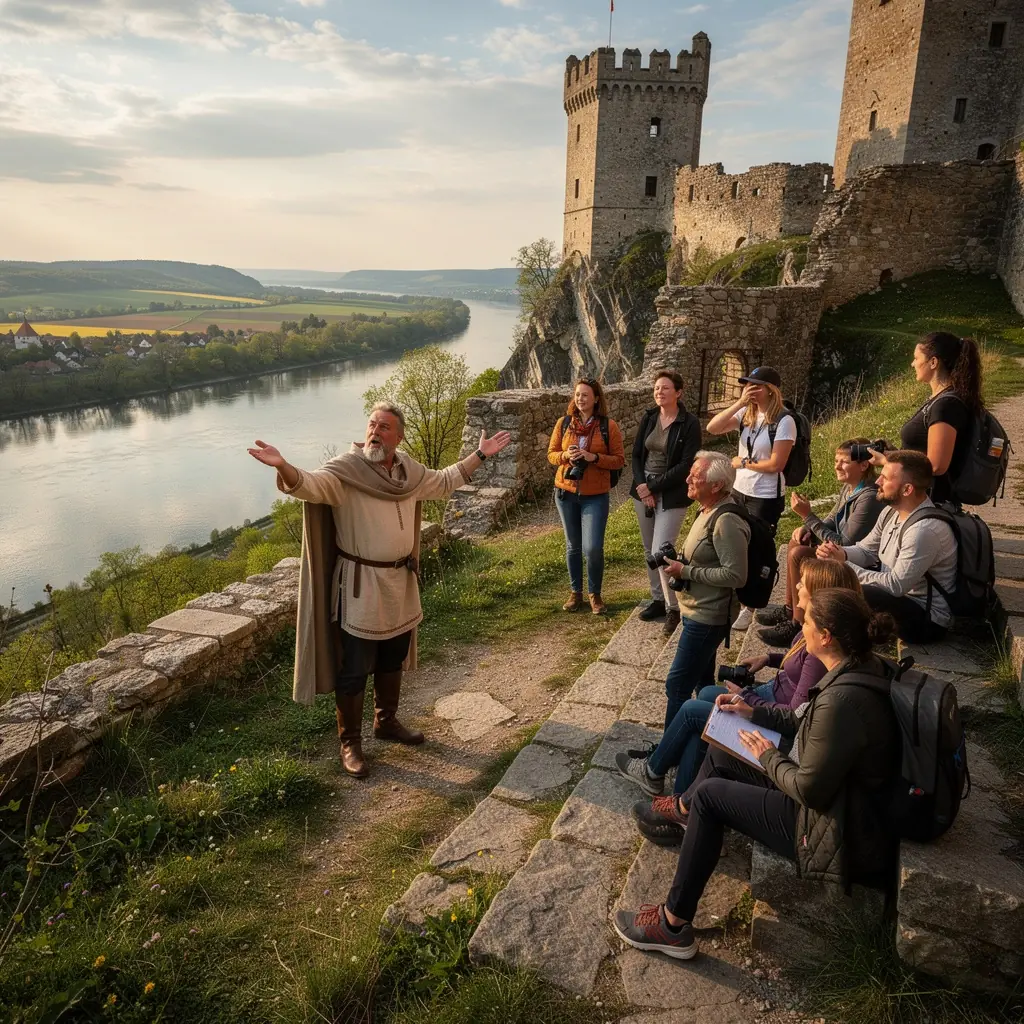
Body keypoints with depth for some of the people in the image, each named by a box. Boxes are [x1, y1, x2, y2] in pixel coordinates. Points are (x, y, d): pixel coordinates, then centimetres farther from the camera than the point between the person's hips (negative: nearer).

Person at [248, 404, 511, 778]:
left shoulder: (409, 471, 3)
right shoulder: (344, 470, -17)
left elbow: (443, 481, 21)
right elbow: (310, 484, -35)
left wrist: (480, 455, 23)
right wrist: (283, 467, -56)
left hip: (399, 582, 6)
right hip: (359, 585, -6)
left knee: (393, 660, 21)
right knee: (354, 670, 4)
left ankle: (386, 722, 42)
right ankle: (350, 743, 21)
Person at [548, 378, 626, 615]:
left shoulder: (608, 426, -5)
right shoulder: (563, 423, 2)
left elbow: (619, 460, -5)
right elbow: (551, 454, 6)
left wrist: (594, 457, -20)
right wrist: (566, 455, -15)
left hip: (595, 496, -3)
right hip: (566, 492, 3)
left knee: (593, 548, -9)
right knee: (573, 546, 12)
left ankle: (595, 594, 13)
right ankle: (576, 593, 26)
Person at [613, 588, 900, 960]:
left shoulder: (842, 700, -34)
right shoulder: (862, 667, -4)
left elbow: (810, 790, -26)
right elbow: (809, 722, 12)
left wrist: (769, 756, -9)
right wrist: (756, 712, 10)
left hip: (840, 834, -9)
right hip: (839, 793, 9)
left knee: (709, 795, -4)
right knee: (723, 760, 15)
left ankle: (674, 926, 10)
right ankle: (685, 810, 47)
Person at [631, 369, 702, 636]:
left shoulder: (690, 424, -11)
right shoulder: (648, 418, 4)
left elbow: (687, 465, -15)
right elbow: (636, 454, 6)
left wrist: (653, 487, -16)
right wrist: (642, 486, -9)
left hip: (672, 495, -6)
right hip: (644, 490, 6)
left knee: (661, 551, -12)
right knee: (649, 551, 13)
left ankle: (673, 608, 2)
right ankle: (658, 599, 27)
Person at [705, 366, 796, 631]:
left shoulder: (784, 421, -16)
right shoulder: (746, 414, 1)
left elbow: (776, 464, -20)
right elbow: (712, 428, -11)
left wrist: (743, 463, -8)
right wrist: (739, 403, -17)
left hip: (766, 498, -6)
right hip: (740, 491, 6)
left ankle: (750, 608, 25)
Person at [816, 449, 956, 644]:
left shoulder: (925, 529, -29)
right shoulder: (892, 512, 2)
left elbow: (896, 585, -29)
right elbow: (866, 551, 10)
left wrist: (845, 565, -23)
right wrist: (841, 554, -13)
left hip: (927, 617, -10)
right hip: (899, 597, 10)